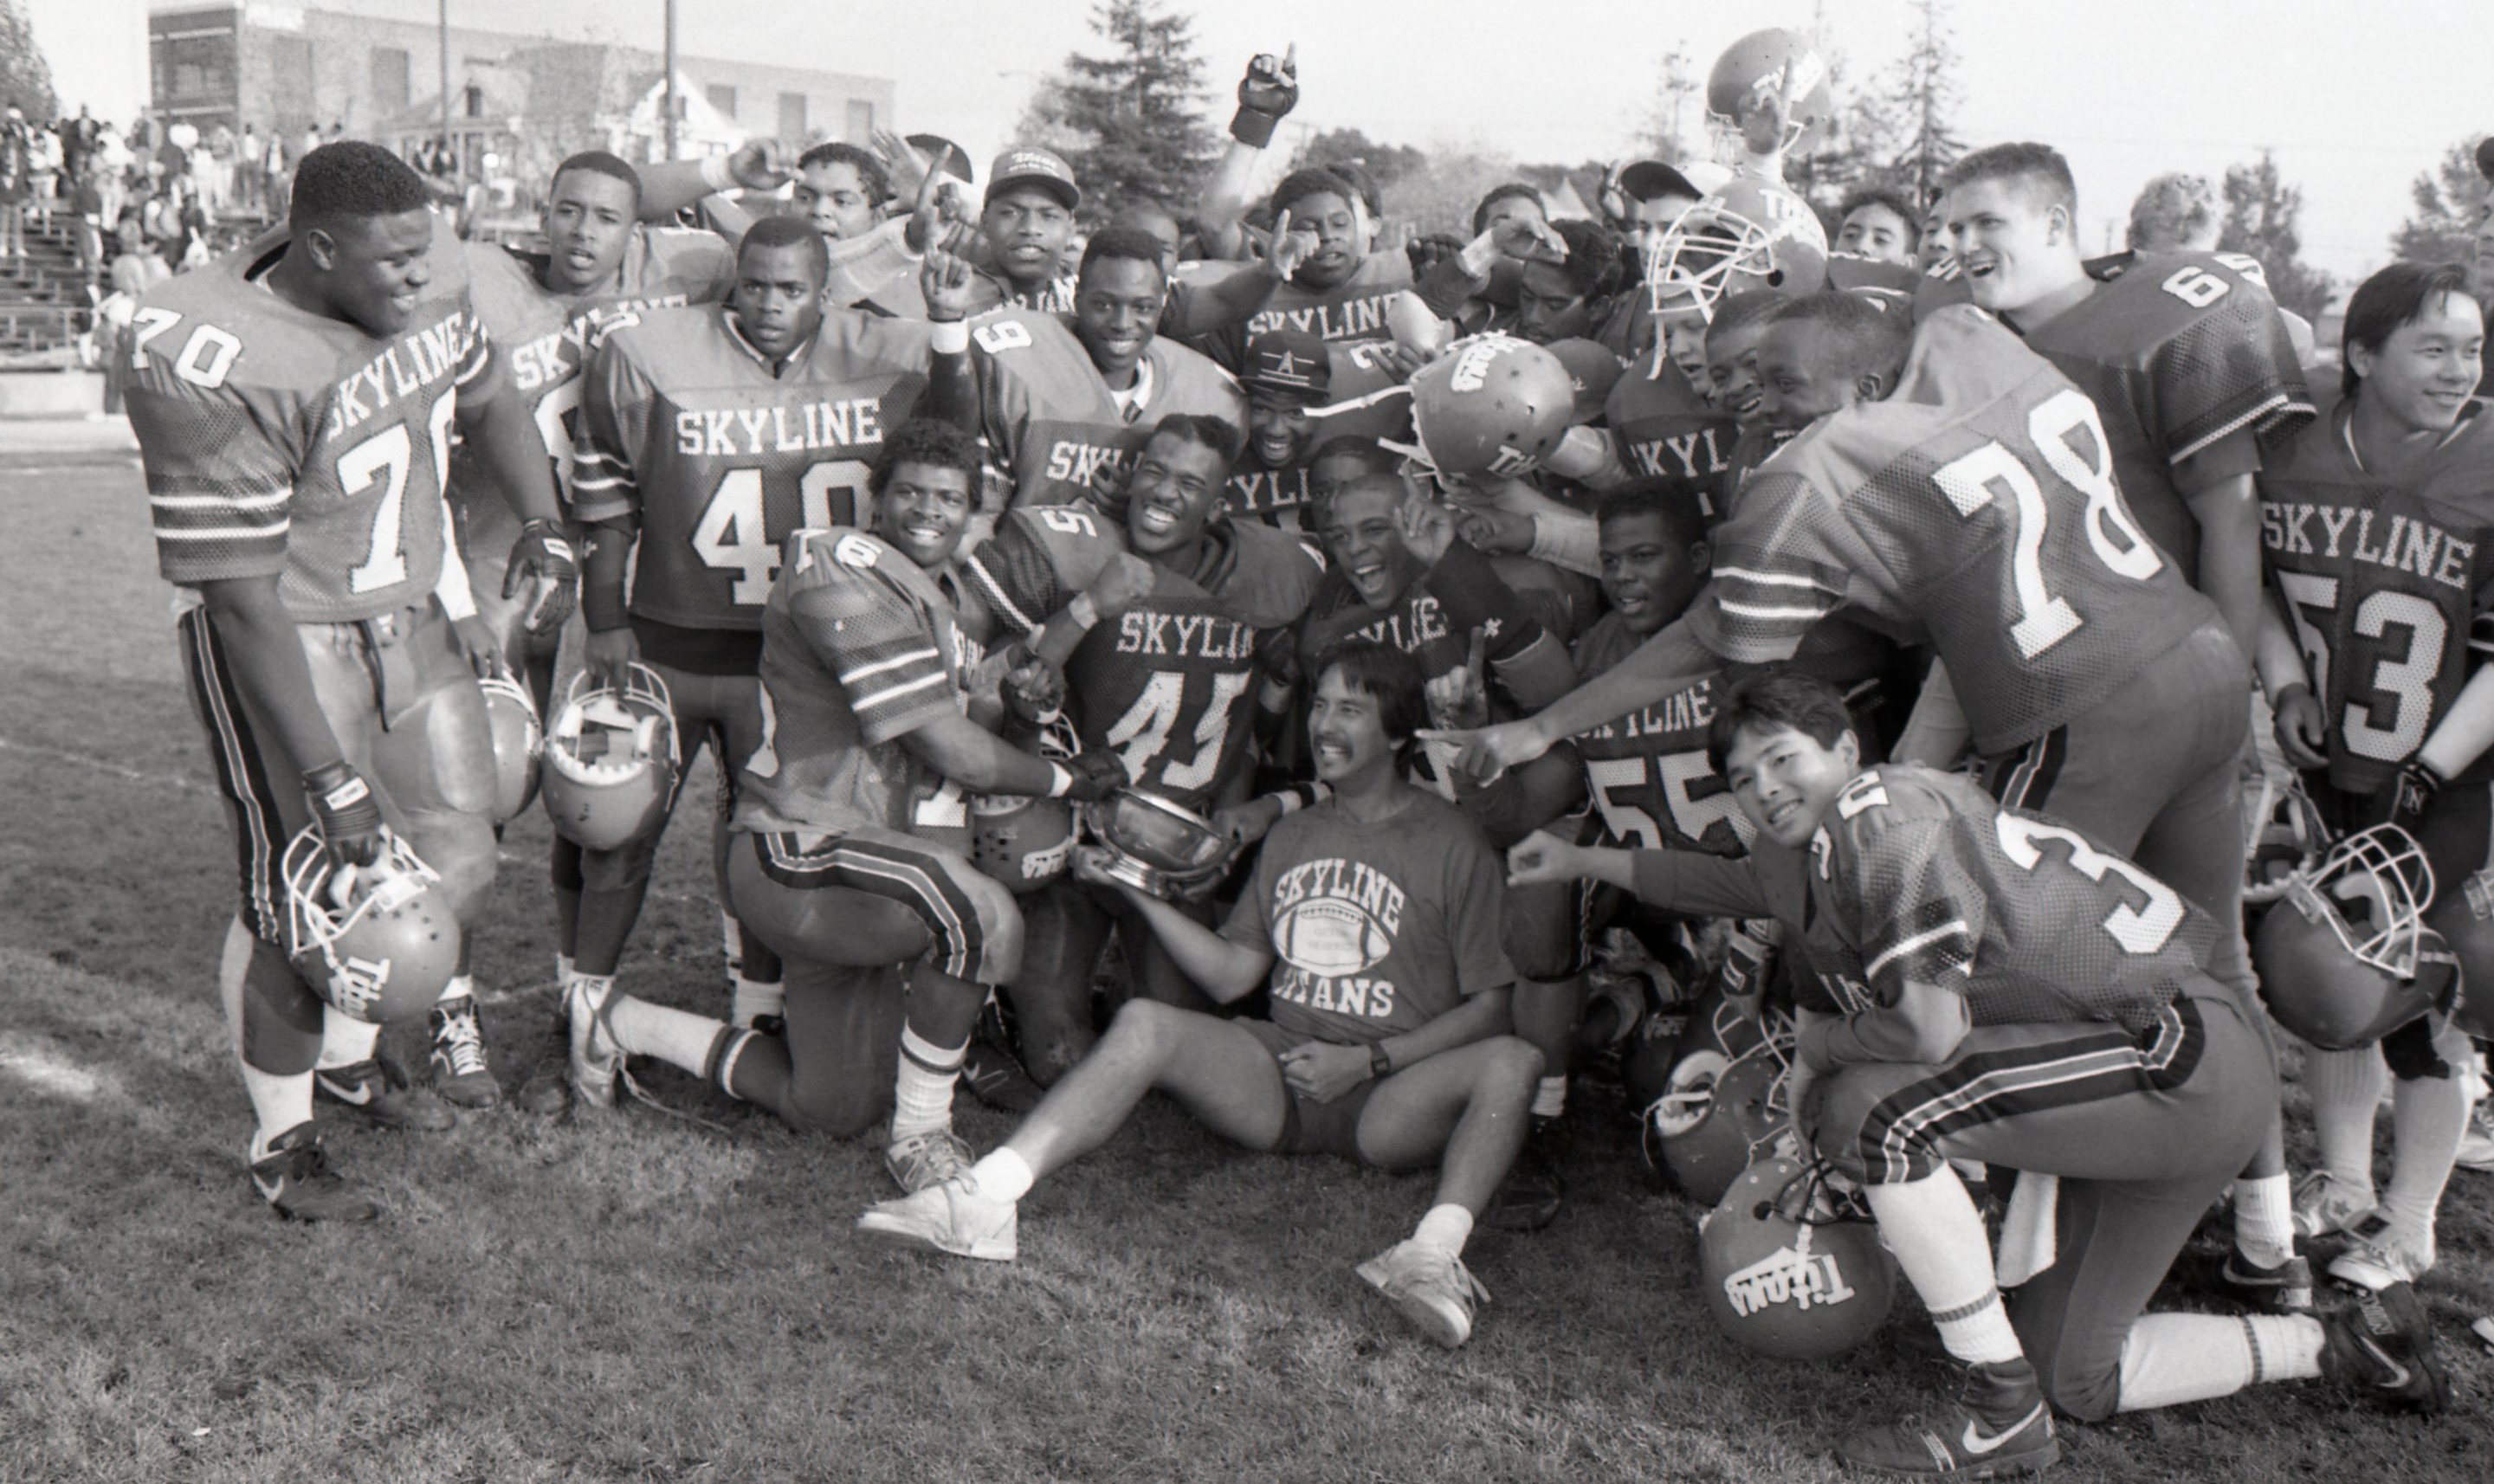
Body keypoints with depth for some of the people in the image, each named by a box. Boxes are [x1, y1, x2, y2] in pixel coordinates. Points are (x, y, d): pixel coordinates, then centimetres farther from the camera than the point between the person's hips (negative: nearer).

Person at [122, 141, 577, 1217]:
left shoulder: (428, 291, -5)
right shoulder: (214, 367, -27)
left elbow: (488, 402, 18)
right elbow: (242, 597, -25)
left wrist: (541, 525, 2)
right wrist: (329, 778, -24)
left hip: (410, 620, 7)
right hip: (282, 646, -7)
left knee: (457, 866, 10)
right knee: (304, 897, 0)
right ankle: (281, 1143, 22)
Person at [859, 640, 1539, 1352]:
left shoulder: (1451, 844, 2)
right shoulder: (1291, 835, 17)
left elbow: (1487, 1007, -2)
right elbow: (1232, 974, 15)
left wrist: (1367, 1061, -12)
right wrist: (1137, 892, 6)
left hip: (1390, 1101, -3)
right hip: (1277, 1075, 3)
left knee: (1513, 1061, -32)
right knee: (1143, 1023, -22)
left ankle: (1433, 1253, -50)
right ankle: (986, 1199, -35)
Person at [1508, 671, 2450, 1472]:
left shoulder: (1888, 818, -18)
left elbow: (1932, 1029, -25)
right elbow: (1734, 883, 33)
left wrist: (1817, 1047, -5)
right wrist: (1583, 861, 33)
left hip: (2189, 1052, -10)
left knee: (1870, 1108, -24)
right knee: (2076, 1381, 15)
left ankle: (2003, 1420, -11)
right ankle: (2345, 1343, 29)